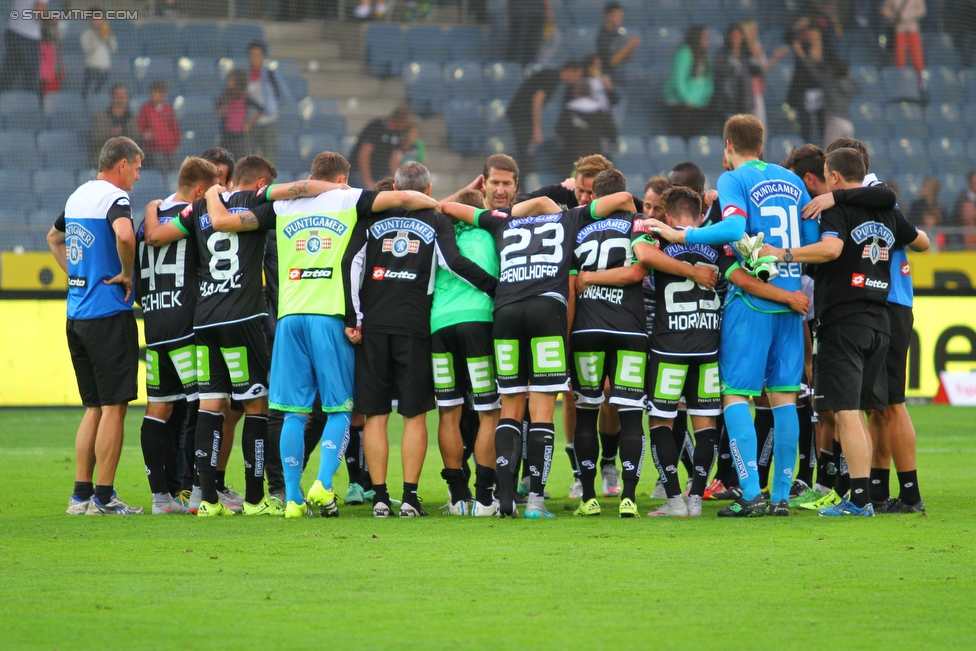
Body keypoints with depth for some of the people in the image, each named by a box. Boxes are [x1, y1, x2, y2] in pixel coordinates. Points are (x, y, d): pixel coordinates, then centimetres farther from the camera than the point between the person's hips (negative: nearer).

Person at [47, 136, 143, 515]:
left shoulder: (77, 196, 15)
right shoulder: (114, 198, -11)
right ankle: (103, 497, -5)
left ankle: (81, 494, 14)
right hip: (108, 312, -8)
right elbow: (124, 235, -33)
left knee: (94, 407, 14)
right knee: (114, 407, -4)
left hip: (76, 312, 8)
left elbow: (54, 238, 33)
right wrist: (127, 274, -17)